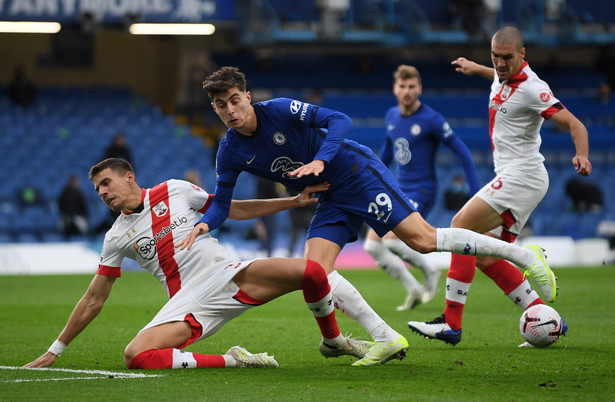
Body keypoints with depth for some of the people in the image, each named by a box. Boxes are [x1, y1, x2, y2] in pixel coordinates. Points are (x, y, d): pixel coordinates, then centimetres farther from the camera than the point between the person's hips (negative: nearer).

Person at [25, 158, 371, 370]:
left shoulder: (173, 191, 9)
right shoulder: (117, 237, 12)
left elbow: (234, 209, 16)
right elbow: (94, 300, 18)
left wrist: (294, 202, 10)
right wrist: (54, 351, 17)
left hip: (228, 275, 0)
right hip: (189, 301, 1)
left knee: (309, 270, -23)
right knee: (135, 356, -29)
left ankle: (333, 341, 7)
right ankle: (232, 361, -18)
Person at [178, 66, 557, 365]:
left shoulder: (280, 110, -17)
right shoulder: (231, 153, -1)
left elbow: (339, 120, -17)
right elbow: (221, 203, 3)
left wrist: (320, 160, -32)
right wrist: (203, 225, -18)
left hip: (357, 171, -7)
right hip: (332, 200, 7)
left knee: (422, 239, -17)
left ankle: (524, 255, -7)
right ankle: (387, 339, -8)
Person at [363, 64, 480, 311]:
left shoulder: (432, 120, -14)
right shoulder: (391, 116, 6)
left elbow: (462, 152, -11)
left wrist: (477, 194, -16)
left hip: (421, 192, -7)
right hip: (398, 191, 7)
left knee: (391, 239, -23)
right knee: (372, 245, 0)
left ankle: (430, 271, 1)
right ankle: (414, 291, 9)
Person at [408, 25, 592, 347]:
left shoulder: (532, 88, -15)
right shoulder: (502, 76, 11)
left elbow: (574, 124, -19)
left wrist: (582, 155, -35)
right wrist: (476, 68, 48)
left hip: (522, 174, -10)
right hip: (509, 177, 10)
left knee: (462, 225, -17)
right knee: (485, 258, 5)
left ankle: (451, 323, -21)